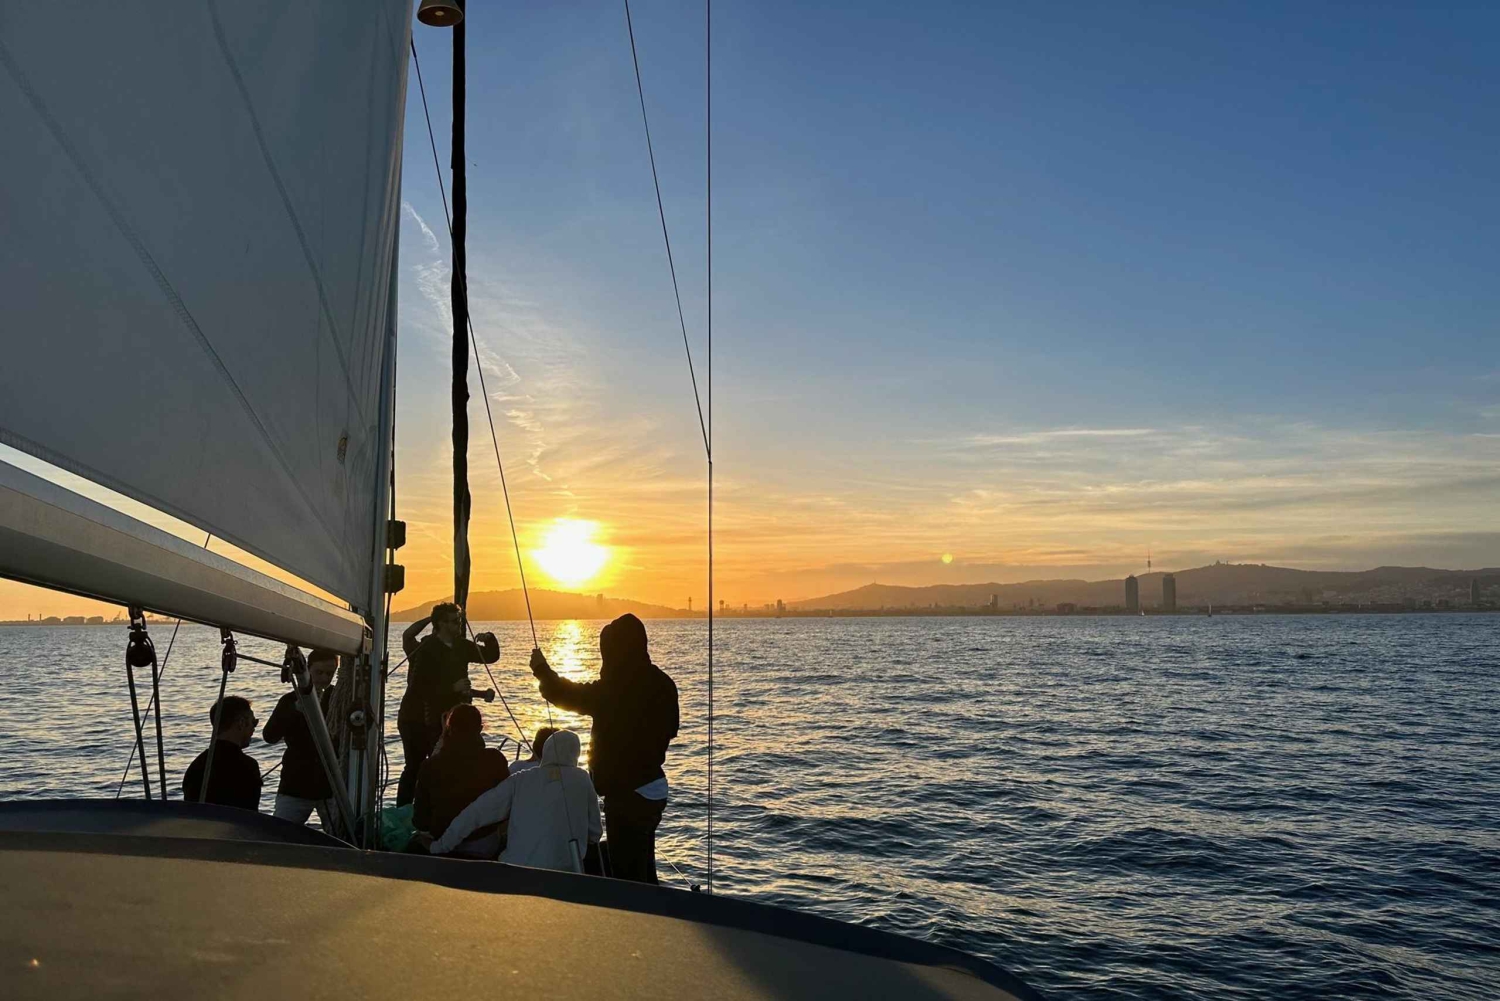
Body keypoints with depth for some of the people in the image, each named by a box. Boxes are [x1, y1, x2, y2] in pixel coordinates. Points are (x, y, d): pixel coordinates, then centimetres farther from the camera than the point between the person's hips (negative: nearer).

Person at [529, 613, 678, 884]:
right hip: (655, 788, 8)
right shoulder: (662, 683, 1)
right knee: (644, 871, 22)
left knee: (628, 873, -1)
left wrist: (541, 668, 7)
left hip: (625, 792, -8)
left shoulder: (613, 689, -21)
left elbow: (566, 694, -9)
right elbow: (670, 729, 12)